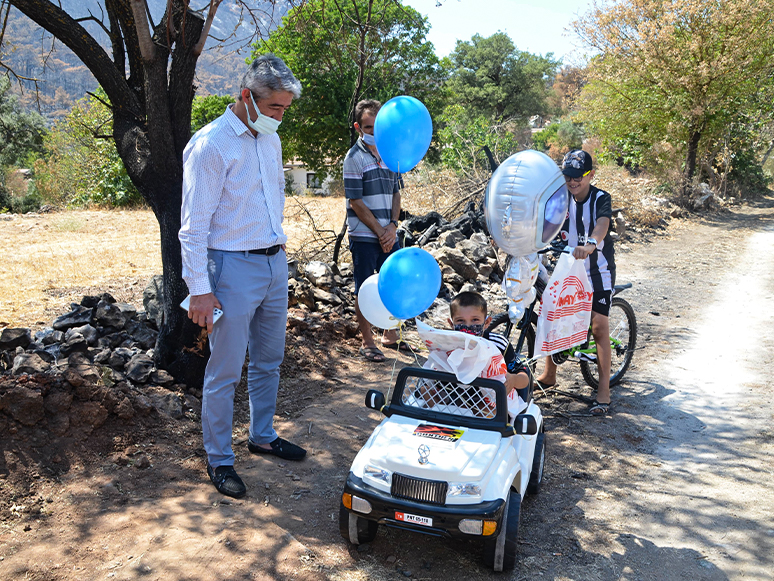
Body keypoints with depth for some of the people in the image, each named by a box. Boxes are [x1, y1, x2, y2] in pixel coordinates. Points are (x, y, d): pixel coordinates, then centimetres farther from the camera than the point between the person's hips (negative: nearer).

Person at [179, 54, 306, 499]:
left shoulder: (271, 139, 10)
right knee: (225, 371, 1)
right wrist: (199, 289, -17)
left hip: (275, 263, 8)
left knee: (269, 360, 18)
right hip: (233, 267, -8)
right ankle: (219, 459, 17)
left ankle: (263, 436, 35)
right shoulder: (211, 145, -14)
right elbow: (194, 224, -15)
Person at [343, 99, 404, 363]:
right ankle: (367, 342, 14)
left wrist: (392, 225, -2)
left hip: (389, 235, 6)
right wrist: (380, 232, -11)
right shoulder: (354, 158, -8)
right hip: (364, 237, -6)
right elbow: (356, 202, -11)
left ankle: (390, 335, 29)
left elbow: (396, 193, 14)